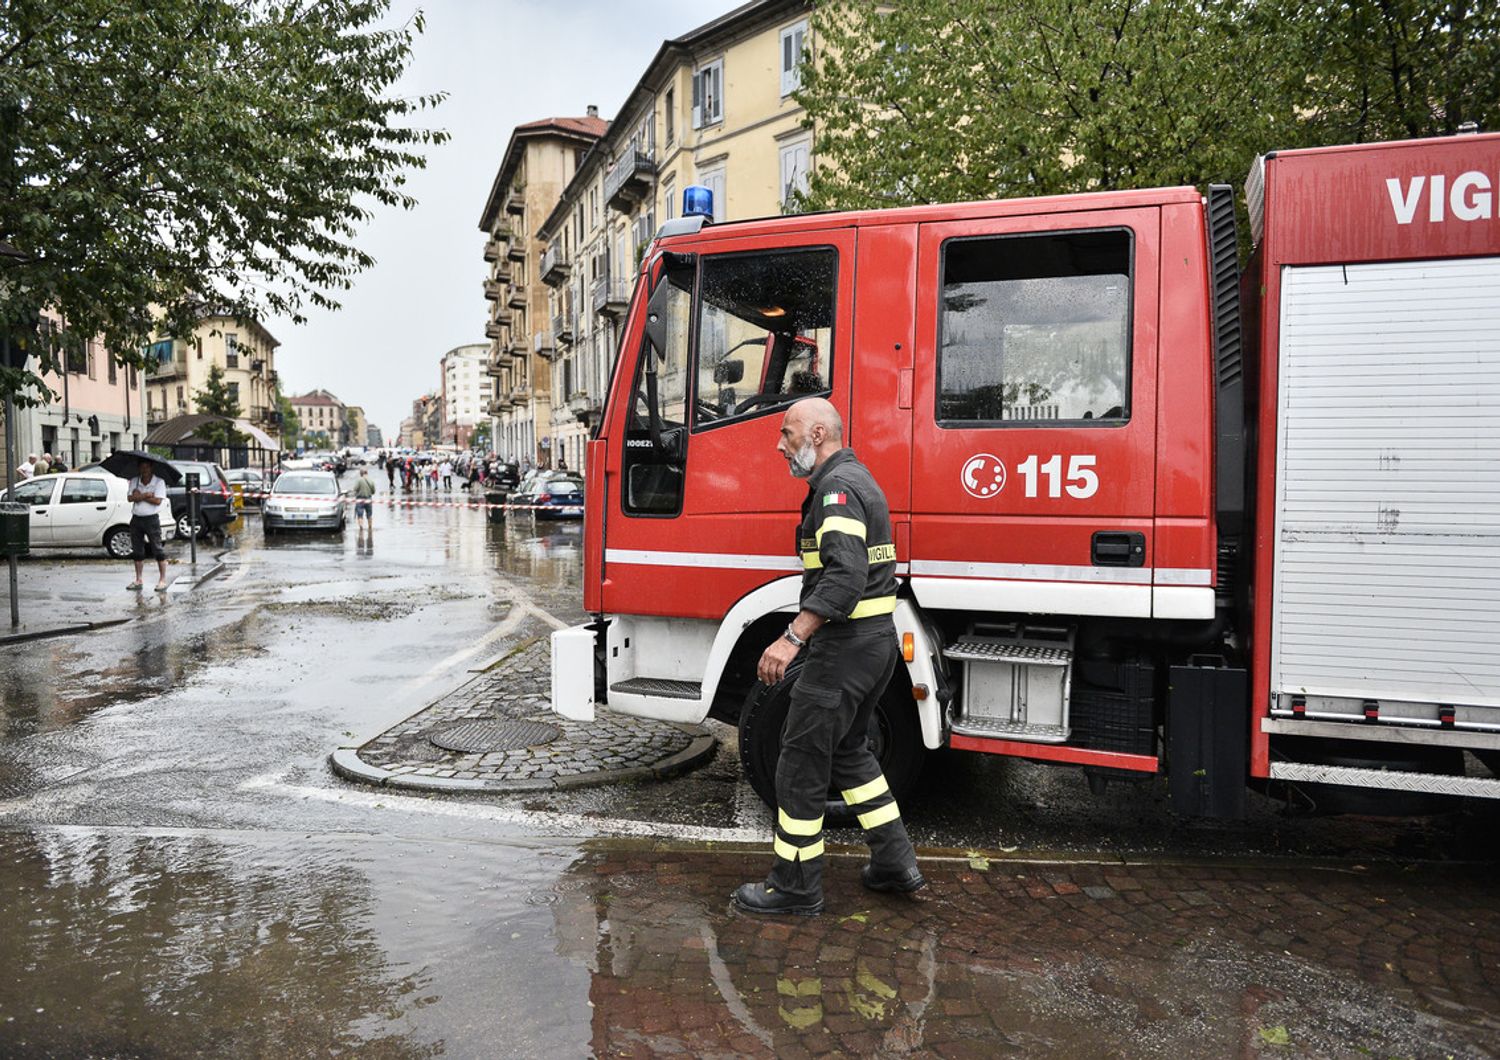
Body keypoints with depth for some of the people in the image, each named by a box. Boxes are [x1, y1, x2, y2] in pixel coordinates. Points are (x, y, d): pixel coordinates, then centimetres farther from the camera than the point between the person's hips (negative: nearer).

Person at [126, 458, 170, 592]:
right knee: (137, 550, 10)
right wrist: (146, 495, -17)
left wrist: (139, 496, -9)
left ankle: (162, 580, -1)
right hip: (136, 519, 5)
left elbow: (158, 500, -15)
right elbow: (130, 498, -6)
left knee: (157, 549, -5)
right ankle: (138, 580, 19)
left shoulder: (159, 482, -4)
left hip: (151, 519, -5)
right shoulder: (134, 482, 7)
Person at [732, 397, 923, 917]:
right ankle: (895, 861, 27)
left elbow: (845, 576, -30)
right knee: (849, 749, 22)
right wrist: (805, 636, 21)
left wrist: (792, 638, -32)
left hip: (845, 647, -11)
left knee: (801, 761, 0)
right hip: (875, 641, 11)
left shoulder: (838, 486, -16)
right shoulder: (857, 479, 17)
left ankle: (795, 888, 12)